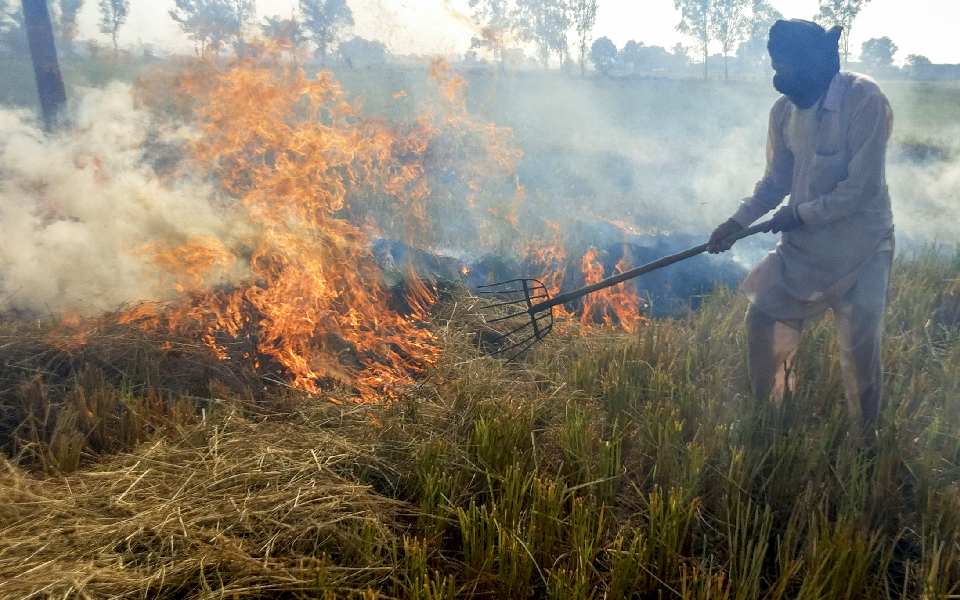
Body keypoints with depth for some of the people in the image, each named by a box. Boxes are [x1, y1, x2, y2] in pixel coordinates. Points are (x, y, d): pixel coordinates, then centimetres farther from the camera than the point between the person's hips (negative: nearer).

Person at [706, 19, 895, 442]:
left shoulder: (865, 102, -20)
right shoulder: (784, 111, -1)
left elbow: (862, 188, -21)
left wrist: (800, 215, -17)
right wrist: (737, 222, -2)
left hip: (860, 247, -6)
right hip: (805, 243, 6)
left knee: (859, 348, 1)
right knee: (763, 319, 7)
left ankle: (866, 438, 24)